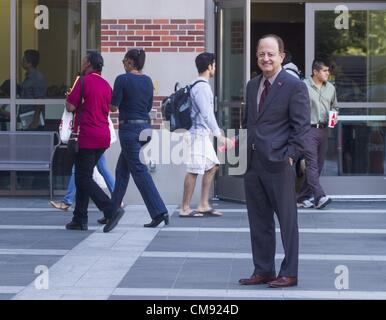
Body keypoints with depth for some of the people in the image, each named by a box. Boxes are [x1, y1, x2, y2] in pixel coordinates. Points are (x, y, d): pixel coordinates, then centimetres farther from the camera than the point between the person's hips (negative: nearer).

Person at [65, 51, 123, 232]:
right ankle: (80, 219, 16)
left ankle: (111, 211, -18)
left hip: (87, 137, -8)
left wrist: (69, 98, 10)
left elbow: (71, 107, -12)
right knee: (82, 177, 15)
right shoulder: (106, 85, 14)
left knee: (84, 179, -4)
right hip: (103, 137, 8)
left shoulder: (84, 81, -10)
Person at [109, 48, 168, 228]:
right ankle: (113, 210, 24)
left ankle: (159, 212, -15)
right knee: (122, 170, 18)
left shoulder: (123, 79, -11)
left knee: (140, 172, -7)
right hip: (145, 127, 8)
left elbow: (113, 107, -11)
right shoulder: (148, 81, 9)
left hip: (129, 128, -8)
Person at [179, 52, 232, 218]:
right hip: (198, 134, -10)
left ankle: (203, 205, 14)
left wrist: (216, 132, 22)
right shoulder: (202, 87, -16)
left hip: (203, 134, 10)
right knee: (194, 171, -6)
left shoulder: (199, 85, 15)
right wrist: (219, 134, -21)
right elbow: (207, 114, -21)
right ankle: (185, 208, -1)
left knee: (212, 166, 12)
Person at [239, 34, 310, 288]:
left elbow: (301, 126, -10)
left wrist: (291, 155, -16)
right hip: (253, 163, 7)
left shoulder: (294, 86, -7)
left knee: (287, 220, 2)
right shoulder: (252, 86, 14)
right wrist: (244, 151, 11)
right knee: (259, 220, 12)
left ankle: (289, 274, 9)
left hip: (278, 163, -7)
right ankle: (263, 270, 22)